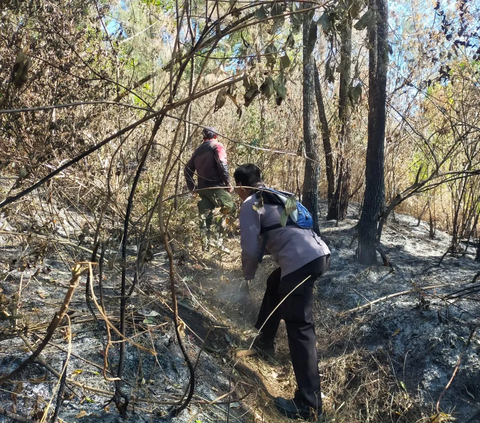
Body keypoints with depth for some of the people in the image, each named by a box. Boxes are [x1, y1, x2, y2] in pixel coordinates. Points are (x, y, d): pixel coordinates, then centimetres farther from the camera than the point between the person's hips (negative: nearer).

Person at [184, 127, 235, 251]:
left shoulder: (198, 150, 21)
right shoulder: (217, 146, 2)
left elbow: (188, 169, 19)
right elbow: (222, 164, -13)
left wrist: (192, 187, 23)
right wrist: (228, 182, -10)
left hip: (202, 188, 7)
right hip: (215, 186, -7)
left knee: (205, 218, 9)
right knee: (230, 207, 0)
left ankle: (205, 247, 9)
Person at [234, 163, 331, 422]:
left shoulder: (250, 205, 2)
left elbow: (250, 250, -3)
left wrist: (248, 275, 16)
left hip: (302, 261, -9)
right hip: (320, 253, 9)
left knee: (299, 328, -5)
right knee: (275, 285, 32)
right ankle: (264, 341, 46)